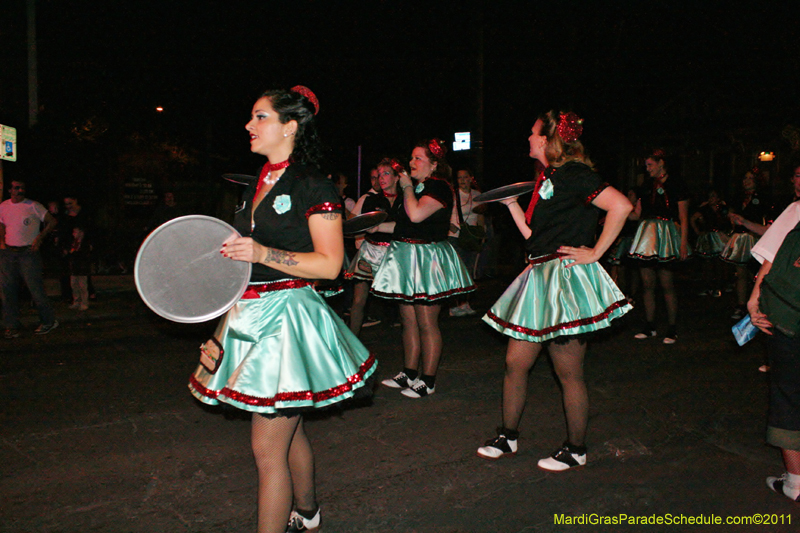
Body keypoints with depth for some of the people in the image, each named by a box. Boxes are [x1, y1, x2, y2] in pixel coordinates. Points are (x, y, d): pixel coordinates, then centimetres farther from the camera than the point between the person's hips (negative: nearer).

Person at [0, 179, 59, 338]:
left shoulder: (33, 206, -2)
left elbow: (52, 222, -1)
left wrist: (39, 238, -9)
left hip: (28, 253, -5)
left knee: (35, 287, -7)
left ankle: (49, 321, 7)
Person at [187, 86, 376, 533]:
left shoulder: (314, 187, -11)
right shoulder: (258, 188, 13)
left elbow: (329, 264, -15)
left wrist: (262, 253, -22)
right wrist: (222, 331, 18)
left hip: (289, 315, -8)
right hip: (252, 313, 8)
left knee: (268, 448, -5)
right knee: (291, 431, 22)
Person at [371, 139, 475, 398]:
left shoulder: (440, 187, -10)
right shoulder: (416, 187, 18)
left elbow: (416, 214, -24)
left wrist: (407, 187, -10)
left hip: (426, 257, -9)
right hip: (407, 256, 9)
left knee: (427, 323, -4)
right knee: (408, 320, 13)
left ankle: (428, 381, 6)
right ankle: (409, 374, 23)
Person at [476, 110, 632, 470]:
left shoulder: (572, 174, -10)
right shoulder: (547, 178, 18)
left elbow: (621, 205, -22)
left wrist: (595, 252, -18)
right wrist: (511, 203, 12)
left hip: (566, 279, -9)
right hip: (539, 278, 9)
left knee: (569, 373, 2)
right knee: (515, 362, 11)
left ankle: (576, 450, 19)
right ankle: (507, 438, 25)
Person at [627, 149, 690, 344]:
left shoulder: (675, 184, 0)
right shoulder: (648, 186, 17)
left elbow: (683, 217, -4)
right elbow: (636, 214, 17)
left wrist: (683, 243, -10)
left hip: (666, 236, -6)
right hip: (647, 236, 6)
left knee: (667, 284, -6)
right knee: (647, 284, 6)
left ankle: (672, 329, 4)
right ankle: (650, 327, 15)